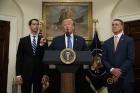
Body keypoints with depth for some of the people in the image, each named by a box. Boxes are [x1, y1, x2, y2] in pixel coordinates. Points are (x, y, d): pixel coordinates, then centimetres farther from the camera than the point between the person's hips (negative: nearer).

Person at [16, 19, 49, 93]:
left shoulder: (43, 41, 8)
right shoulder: (23, 40, 6)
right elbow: (19, 58, 2)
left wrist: (45, 74, -3)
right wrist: (18, 74, -6)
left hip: (39, 73, 1)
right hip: (26, 73, -1)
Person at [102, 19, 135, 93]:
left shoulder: (129, 40, 1)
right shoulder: (107, 43, 11)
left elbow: (131, 59, -7)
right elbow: (104, 59, 6)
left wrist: (120, 71, -14)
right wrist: (112, 70, -11)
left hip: (126, 77, -3)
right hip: (111, 77, 3)